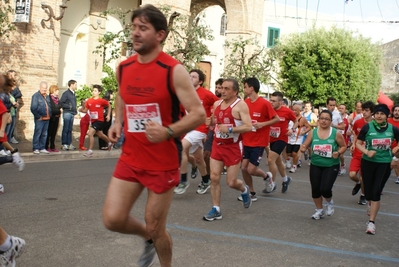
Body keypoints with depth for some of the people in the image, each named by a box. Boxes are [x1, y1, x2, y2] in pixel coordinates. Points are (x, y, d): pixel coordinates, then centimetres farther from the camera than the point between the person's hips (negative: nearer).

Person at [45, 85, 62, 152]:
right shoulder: (49, 98, -11)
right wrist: (58, 111, -9)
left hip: (56, 118, 7)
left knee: (54, 133, 10)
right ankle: (46, 147, 6)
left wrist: (58, 111, -2)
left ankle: (52, 147, 15)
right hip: (51, 118, -7)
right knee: (49, 133, 0)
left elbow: (60, 106, 13)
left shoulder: (57, 98, 13)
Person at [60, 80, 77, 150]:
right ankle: (64, 144, 1)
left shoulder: (73, 94, 17)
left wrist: (75, 111, 11)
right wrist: (69, 106, -16)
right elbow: (61, 103, -11)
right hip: (67, 113, -7)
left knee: (70, 129, 9)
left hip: (72, 113, 7)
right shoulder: (66, 93, -6)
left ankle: (69, 143, 12)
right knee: (65, 129, -3)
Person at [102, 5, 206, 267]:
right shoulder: (123, 68, 3)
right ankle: (149, 237, 32)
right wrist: (117, 123, 6)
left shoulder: (174, 70, -15)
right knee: (113, 219, -2)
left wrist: (168, 132, -32)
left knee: (155, 228, 5)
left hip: (163, 162, -5)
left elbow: (199, 114, -16)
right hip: (130, 158, 5)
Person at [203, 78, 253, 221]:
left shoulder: (240, 105, -14)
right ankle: (216, 210, 11)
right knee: (214, 178, 1)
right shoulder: (217, 104, 5)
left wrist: (230, 130, -29)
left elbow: (248, 127, -21)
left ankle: (244, 190, 36)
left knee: (231, 182, 1)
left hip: (233, 147, -6)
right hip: (217, 145, 6)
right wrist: (209, 121, -1)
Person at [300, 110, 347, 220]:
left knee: (325, 189, -15)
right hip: (315, 165, 3)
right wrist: (303, 148, -23)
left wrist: (338, 153, -17)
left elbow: (344, 146, 3)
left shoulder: (336, 133, -9)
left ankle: (329, 202, 22)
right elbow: (304, 146, 0)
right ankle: (319, 210, 31)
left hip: (331, 166, -3)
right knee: (315, 189, 7)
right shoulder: (313, 132, -3)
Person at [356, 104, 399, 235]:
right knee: (368, 191, 9)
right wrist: (367, 152, -20)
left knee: (376, 192, -6)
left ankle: (371, 222, 2)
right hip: (368, 162, 0)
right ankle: (370, 204, 46)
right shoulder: (367, 127, -9)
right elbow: (358, 143, -5)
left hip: (385, 164, 0)